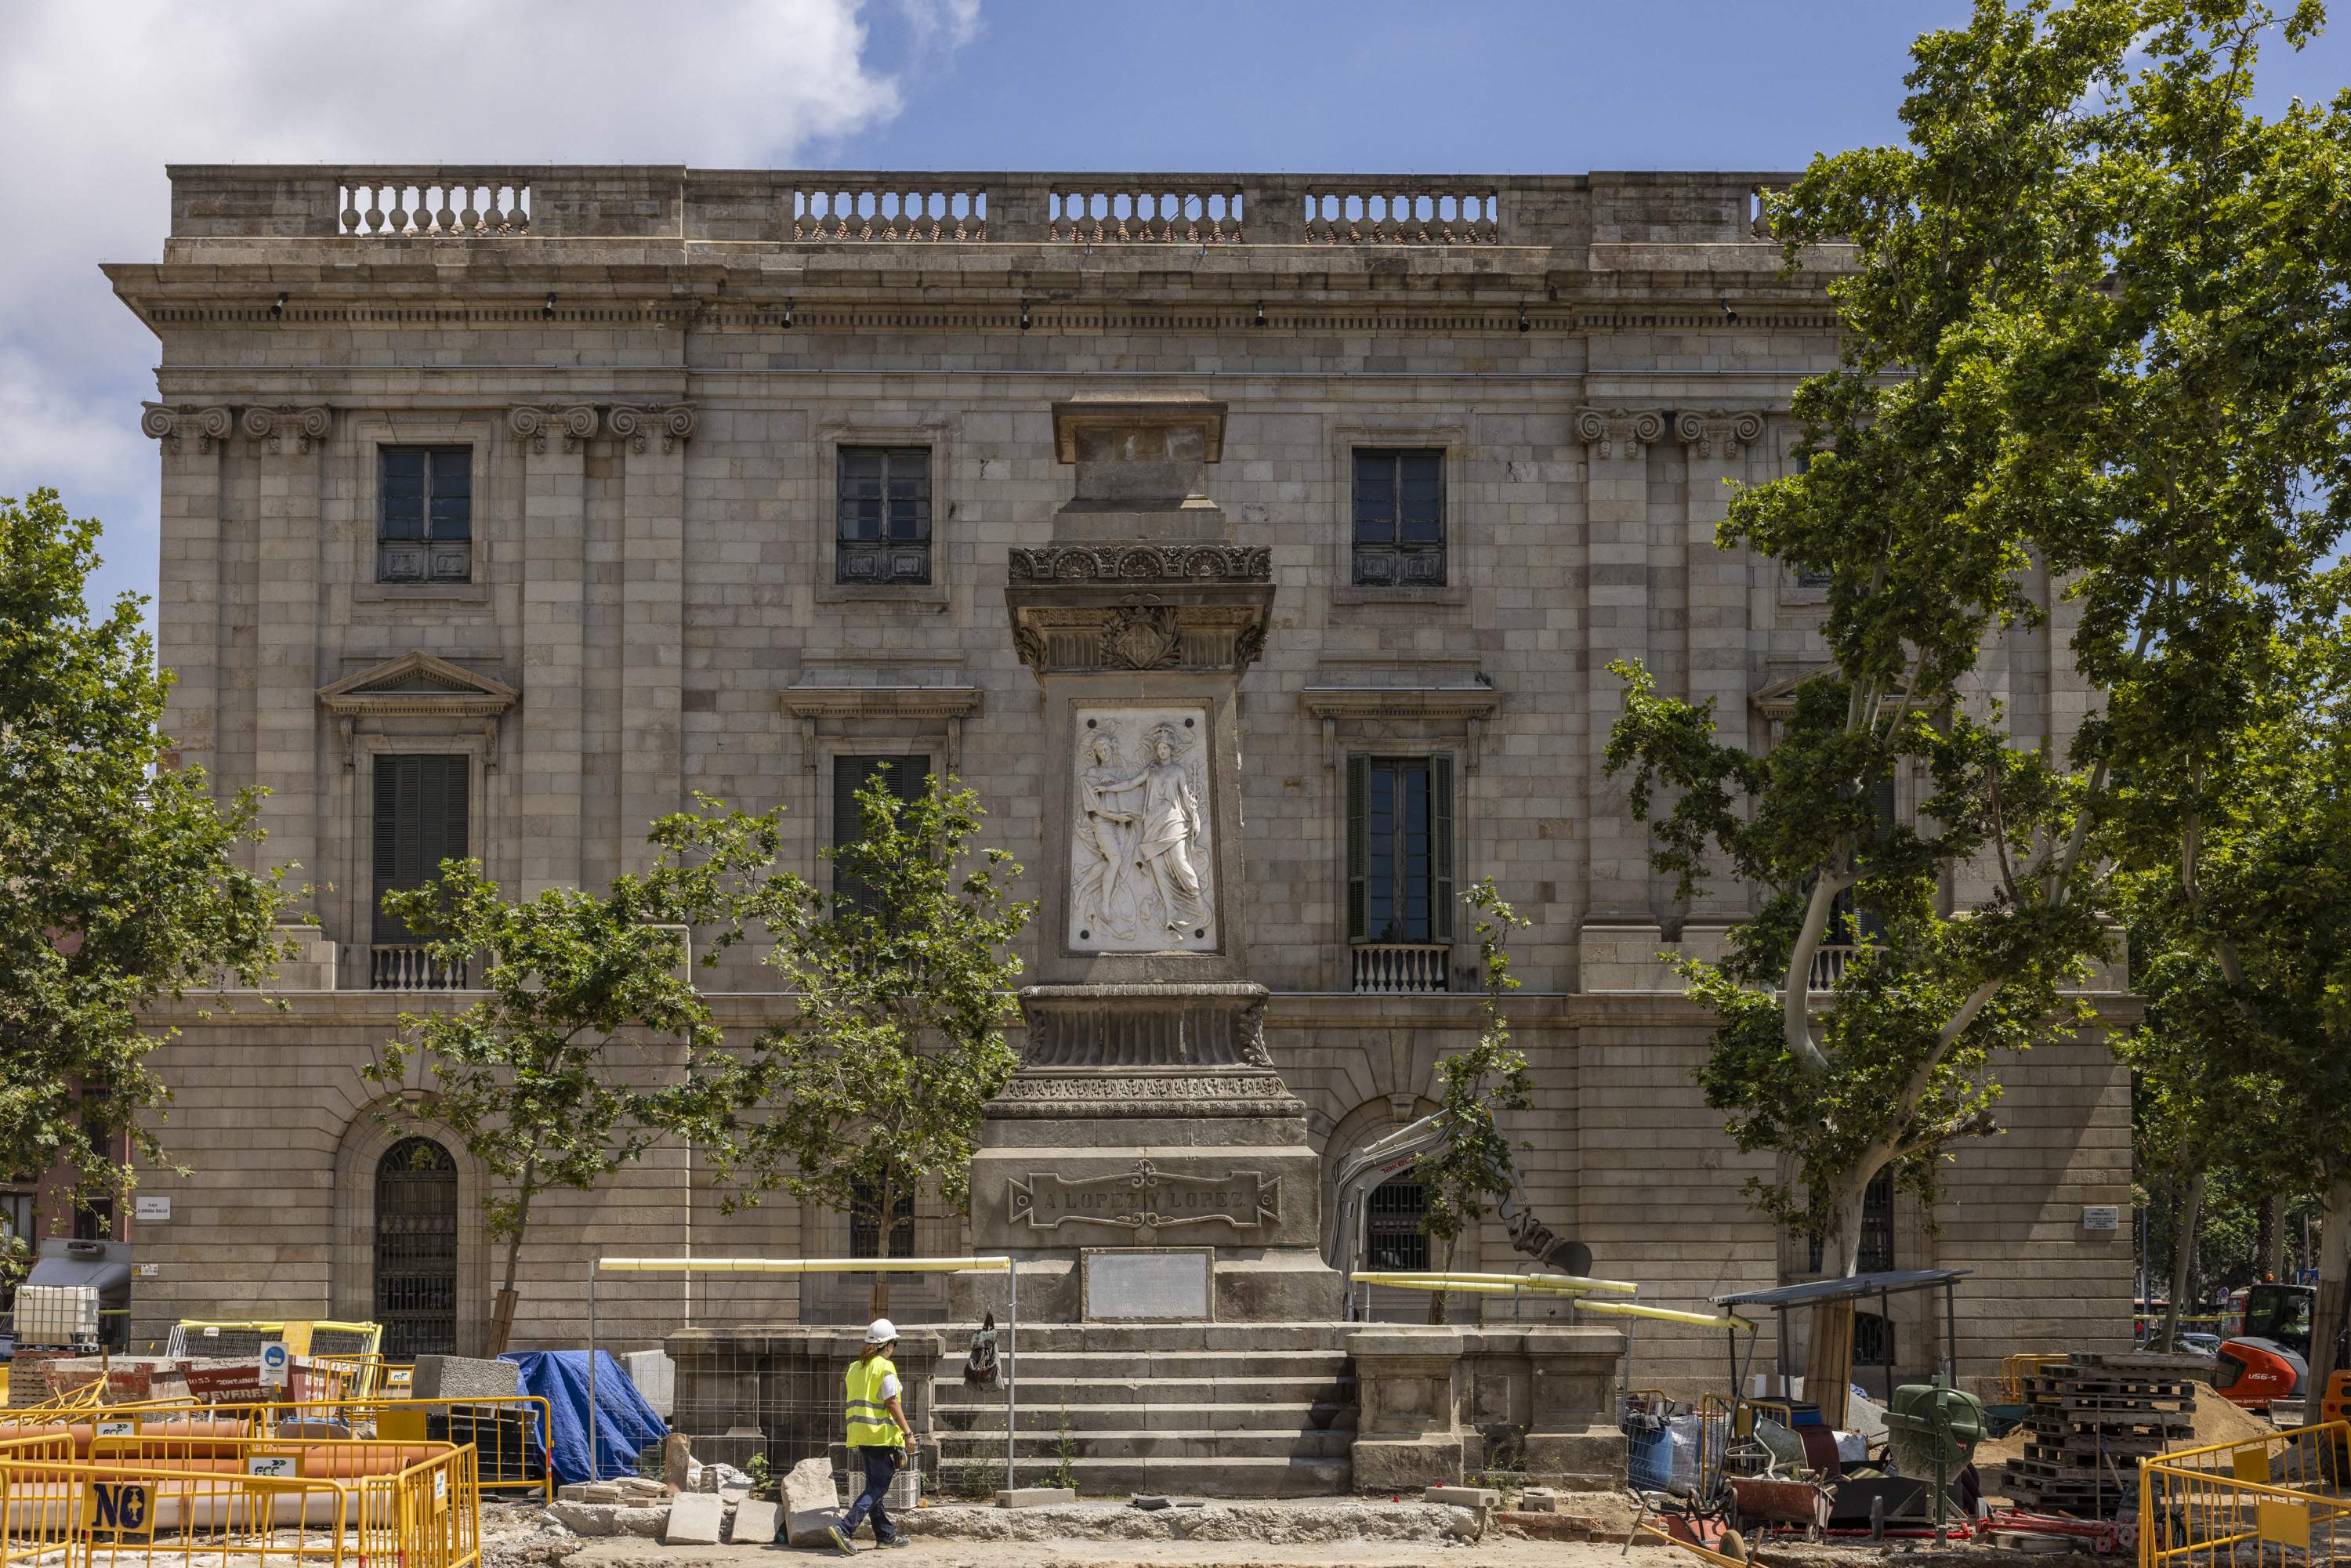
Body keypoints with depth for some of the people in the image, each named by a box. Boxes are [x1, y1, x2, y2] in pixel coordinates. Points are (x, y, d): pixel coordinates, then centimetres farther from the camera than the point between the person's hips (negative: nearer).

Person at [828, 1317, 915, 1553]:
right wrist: (908, 1433, -13)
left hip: (860, 1434, 8)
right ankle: (845, 1528, -20)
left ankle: (886, 1534, 21)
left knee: (874, 1485, 15)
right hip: (882, 1435, -8)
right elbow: (892, 1403, -15)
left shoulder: (855, 1368, 13)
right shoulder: (885, 1368, -11)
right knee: (878, 1487, -6)